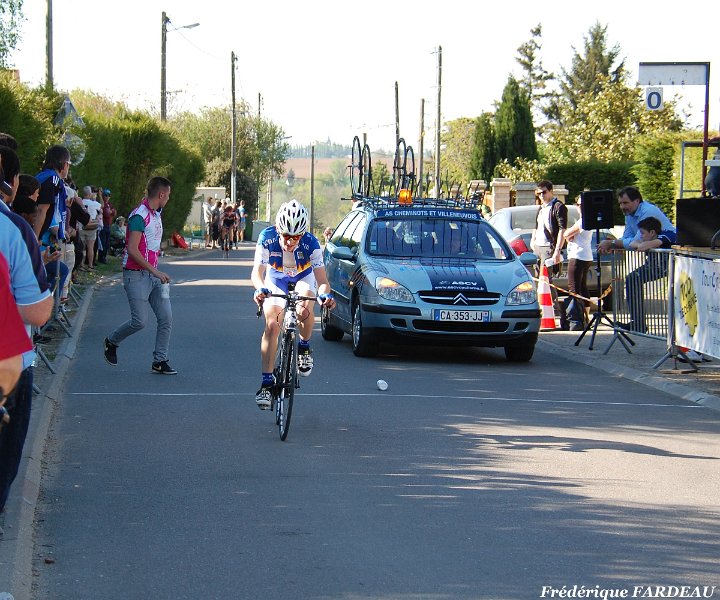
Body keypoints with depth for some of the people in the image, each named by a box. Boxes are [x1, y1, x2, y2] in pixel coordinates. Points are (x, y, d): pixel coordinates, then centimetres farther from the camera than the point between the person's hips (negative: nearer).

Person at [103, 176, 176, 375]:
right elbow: (132, 250, -22)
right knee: (140, 321, -8)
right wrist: (156, 272, -22)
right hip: (137, 275, -9)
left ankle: (160, 361, 6)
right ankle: (111, 342, 18)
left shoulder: (156, 215, 14)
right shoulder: (139, 216, -16)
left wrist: (157, 273, 18)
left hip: (153, 274, 9)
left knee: (166, 318, 0)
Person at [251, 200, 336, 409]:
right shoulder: (267, 238, -31)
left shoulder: (310, 242, -31)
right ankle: (267, 382, -13)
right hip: (275, 280, 1)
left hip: (303, 277, -1)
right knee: (272, 325, -16)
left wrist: (325, 294, -56)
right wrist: (260, 289, -59)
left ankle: (304, 348, 1)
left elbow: (321, 278, -35)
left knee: (304, 311, -31)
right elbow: (257, 271, -37)